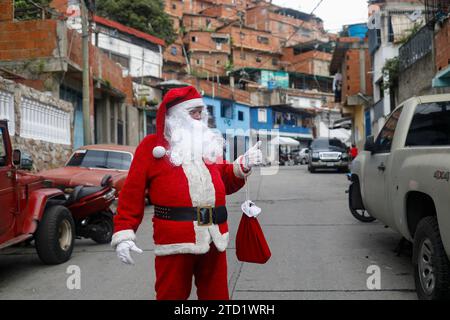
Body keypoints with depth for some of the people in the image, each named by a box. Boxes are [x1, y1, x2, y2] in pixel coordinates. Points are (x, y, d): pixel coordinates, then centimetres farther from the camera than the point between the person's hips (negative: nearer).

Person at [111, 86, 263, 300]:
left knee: (216, 295, 15)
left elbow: (225, 183, 21)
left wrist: (243, 166, 2)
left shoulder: (210, 143, 16)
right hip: (174, 241, -5)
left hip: (214, 237, 5)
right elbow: (132, 194, -2)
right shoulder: (152, 146, 1)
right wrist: (123, 234, -10)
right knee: (171, 295, 5)